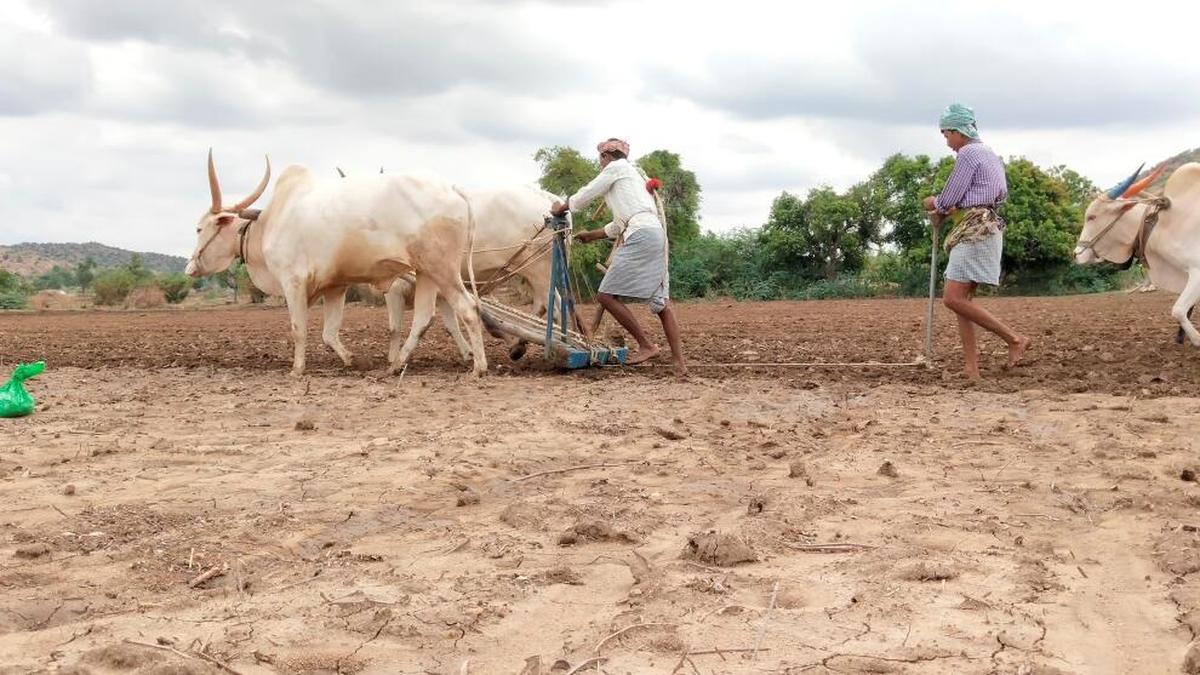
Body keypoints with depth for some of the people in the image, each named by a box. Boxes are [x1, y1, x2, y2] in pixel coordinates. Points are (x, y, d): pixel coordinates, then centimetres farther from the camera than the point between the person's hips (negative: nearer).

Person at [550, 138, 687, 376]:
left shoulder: (616, 167, 5)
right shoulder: (632, 173, 31)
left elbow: (585, 195, 7)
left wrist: (561, 208, 24)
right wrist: (591, 235, 41)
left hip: (641, 236, -9)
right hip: (655, 234, 9)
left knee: (606, 295, -8)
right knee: (661, 301, 5)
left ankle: (646, 345, -8)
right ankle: (680, 363, 0)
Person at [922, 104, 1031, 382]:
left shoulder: (967, 154, -9)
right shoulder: (989, 154, 22)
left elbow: (948, 199, -10)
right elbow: (1001, 193, 29)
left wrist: (934, 204, 13)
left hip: (975, 231, -10)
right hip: (986, 226, 10)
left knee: (953, 299, -15)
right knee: (963, 298, 6)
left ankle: (1014, 338, -13)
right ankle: (971, 368, 1)